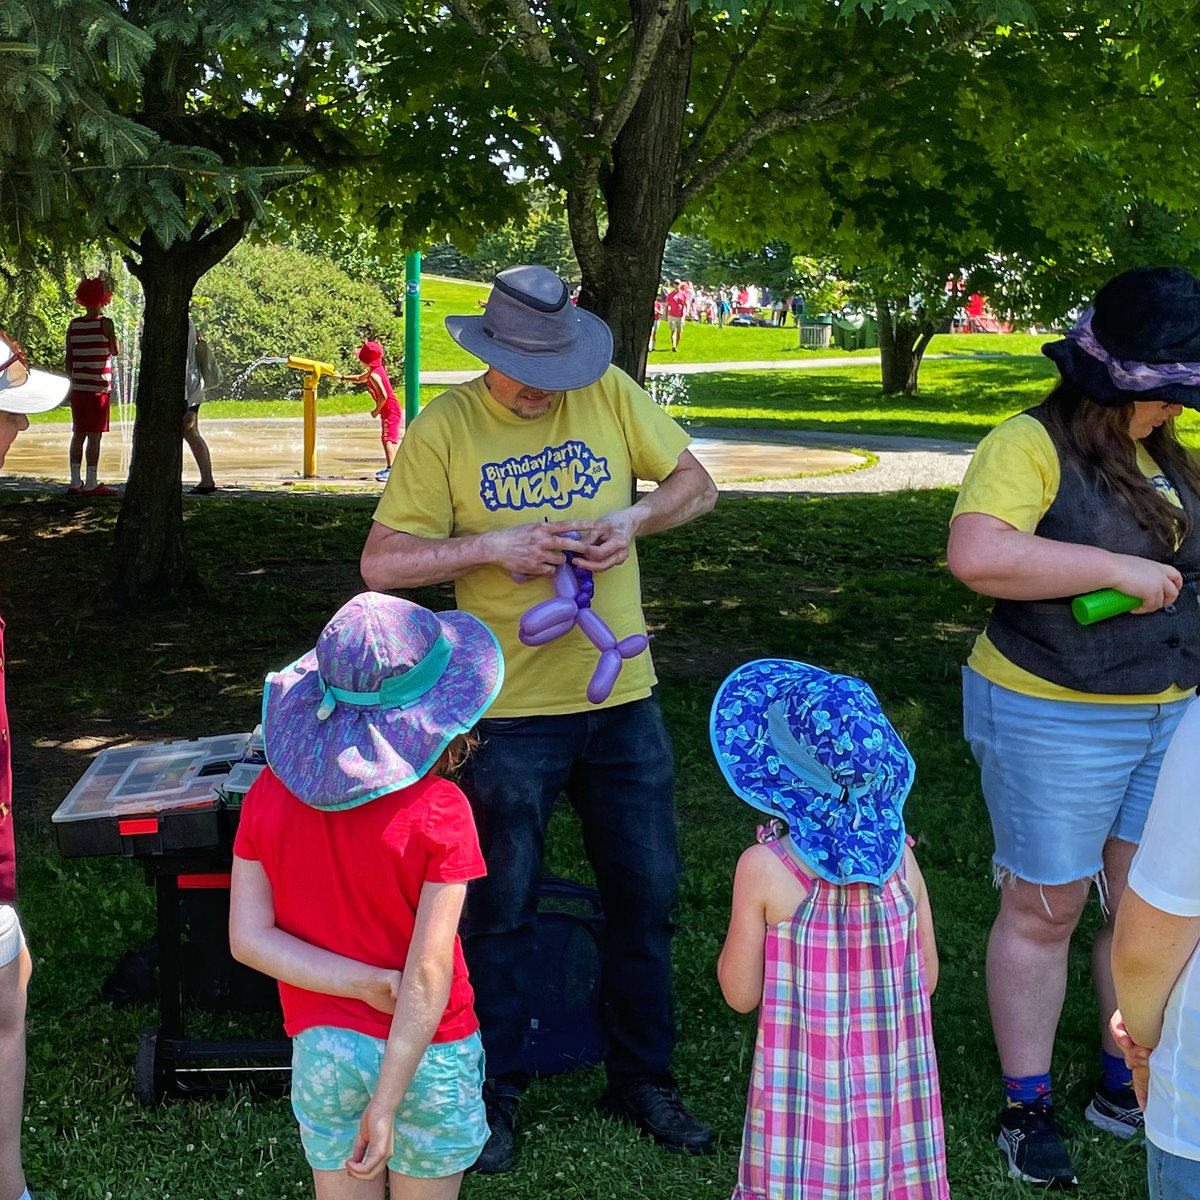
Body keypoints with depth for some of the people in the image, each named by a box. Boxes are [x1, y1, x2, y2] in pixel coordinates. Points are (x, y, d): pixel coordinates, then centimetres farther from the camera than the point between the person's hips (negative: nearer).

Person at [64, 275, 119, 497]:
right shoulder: (105, 323, -8)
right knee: (95, 435, -4)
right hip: (99, 386, -5)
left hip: (78, 387, 5)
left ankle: (75, 482, 12)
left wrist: (73, 382, 18)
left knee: (79, 434, 10)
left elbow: (69, 358, 10)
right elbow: (115, 352, 3)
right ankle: (91, 483, -4)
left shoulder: (73, 325, 7)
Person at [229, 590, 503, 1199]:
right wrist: (386, 1103, -15)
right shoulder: (439, 812, -19)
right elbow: (428, 972, -20)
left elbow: (248, 936, -9)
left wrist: (362, 983, -15)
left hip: (321, 1050, 3)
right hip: (426, 1055, -3)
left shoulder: (271, 792, -8)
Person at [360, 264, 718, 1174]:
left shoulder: (610, 392, 0)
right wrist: (491, 545, -22)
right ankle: (495, 1095, 26)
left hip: (624, 697, 3)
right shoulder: (443, 428, -8)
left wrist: (634, 519, -13)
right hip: (511, 712, -3)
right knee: (501, 912, 7)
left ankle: (643, 1081, 32)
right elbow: (381, 562, -10)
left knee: (646, 896, 13)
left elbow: (696, 483, 7)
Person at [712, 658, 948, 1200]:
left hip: (804, 1084, -3)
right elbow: (927, 978, 4)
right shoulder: (901, 860, -5)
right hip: (894, 1083, 3)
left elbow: (741, 994, -7)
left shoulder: (763, 870, -15)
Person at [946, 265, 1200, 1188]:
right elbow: (976, 555, -31)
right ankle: (1027, 1107, 18)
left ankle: (1126, 1085, 29)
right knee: (1043, 911, 5)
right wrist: (1116, 569, -27)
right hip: (1056, 721, -7)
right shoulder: (1031, 447, -16)